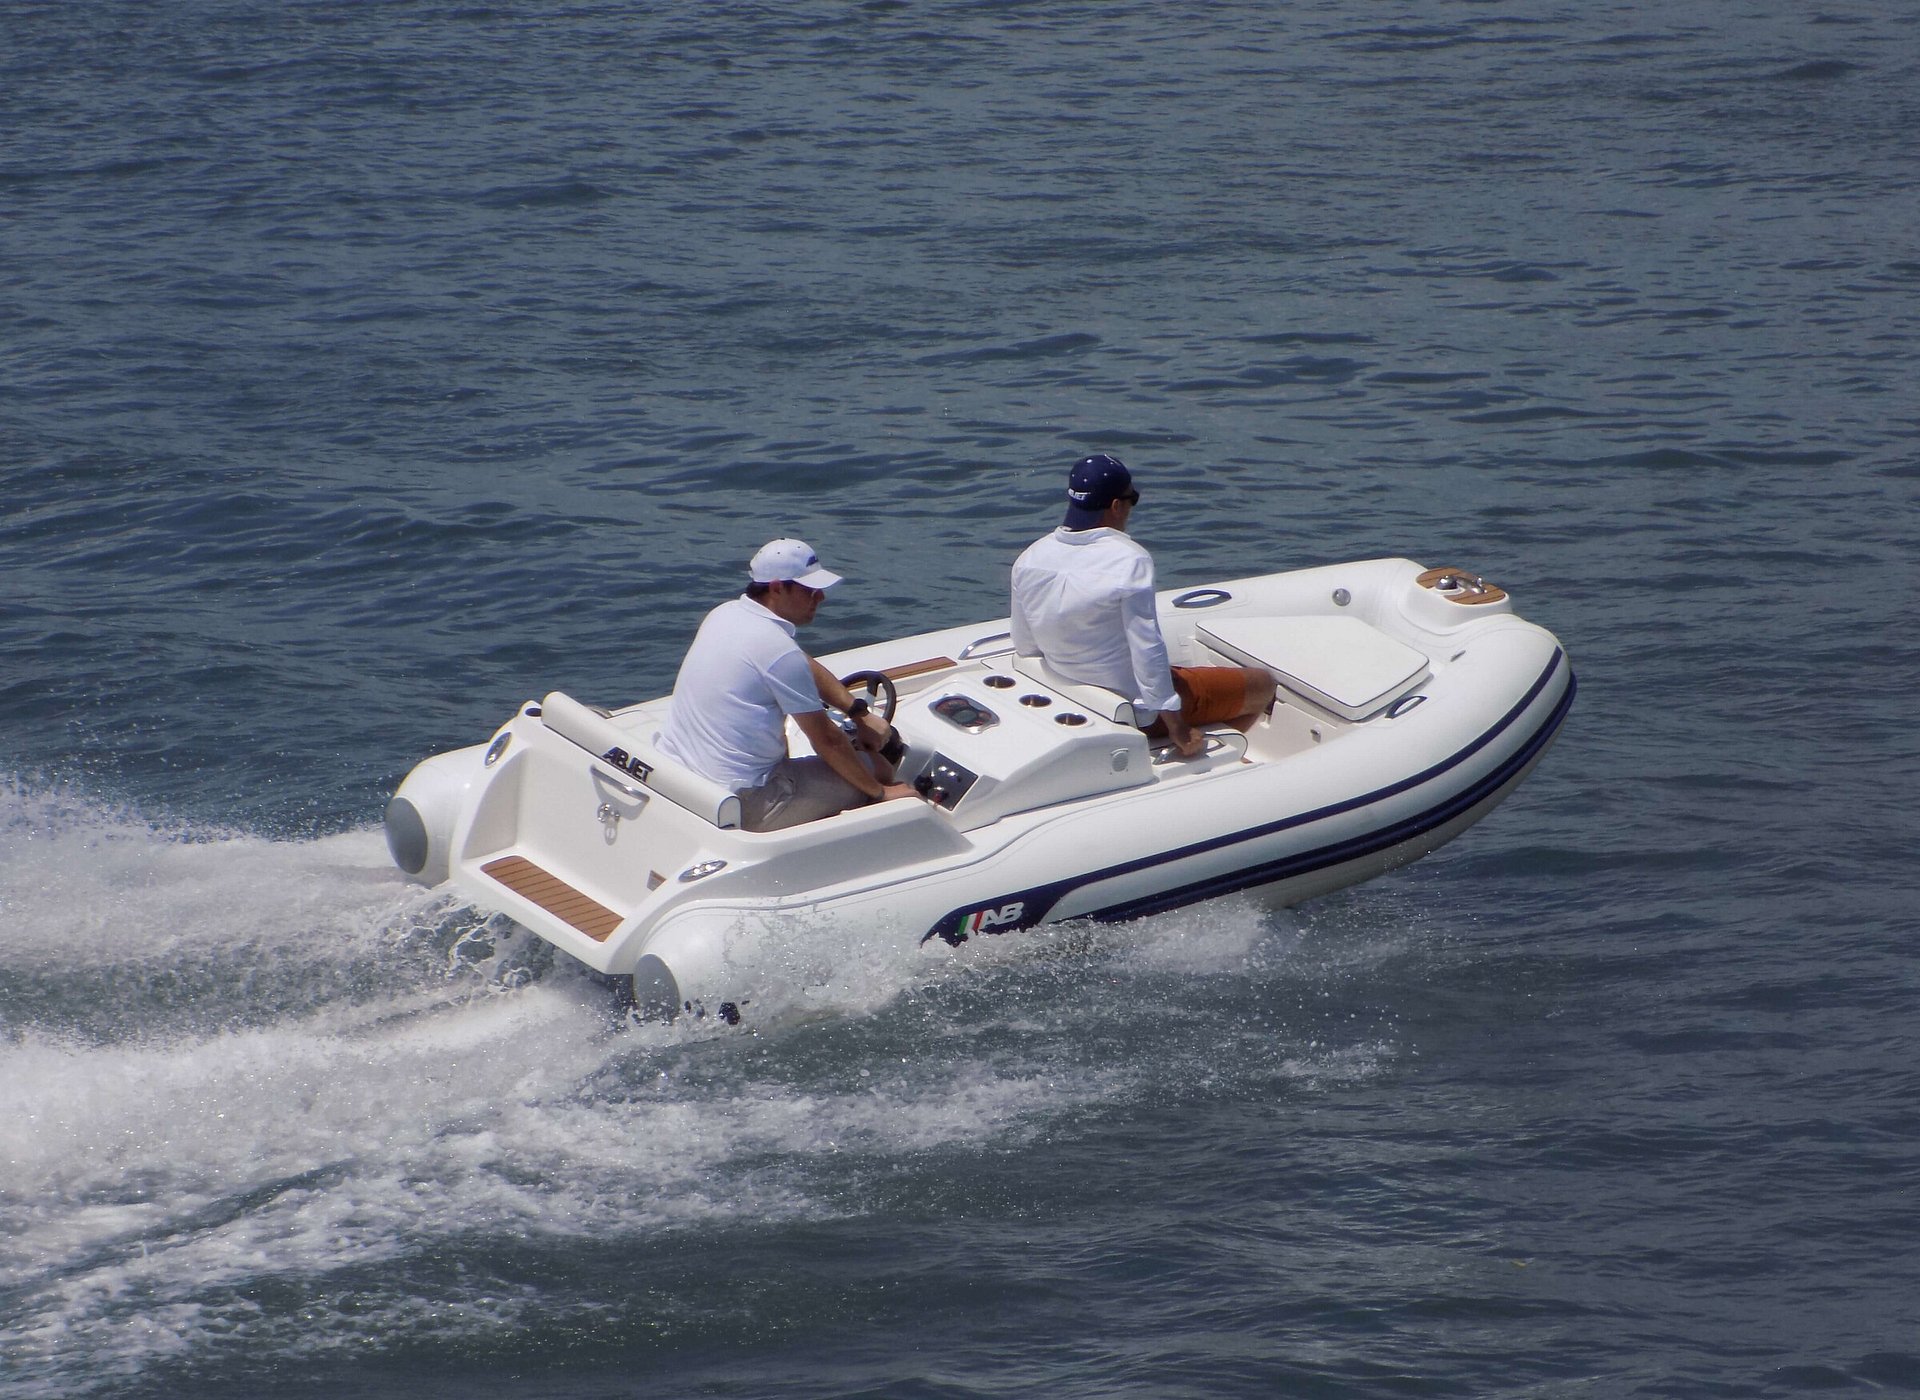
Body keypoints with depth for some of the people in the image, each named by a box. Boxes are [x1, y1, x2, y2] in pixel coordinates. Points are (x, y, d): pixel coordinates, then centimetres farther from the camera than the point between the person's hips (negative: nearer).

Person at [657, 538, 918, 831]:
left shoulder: (725, 613, 7)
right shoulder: (778, 650, -20)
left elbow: (806, 667, 20)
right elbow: (826, 740, -12)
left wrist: (860, 712, 14)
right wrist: (880, 792, -1)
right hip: (740, 805, -9)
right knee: (876, 767, 4)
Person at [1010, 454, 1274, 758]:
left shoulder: (1027, 561, -6)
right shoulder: (1129, 561, -25)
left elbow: (1026, 650, 3)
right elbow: (1148, 651, -26)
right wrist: (1178, 730, -19)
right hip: (1139, 711, -7)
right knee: (1262, 684, 9)